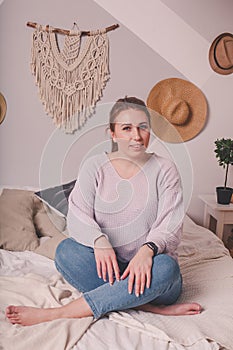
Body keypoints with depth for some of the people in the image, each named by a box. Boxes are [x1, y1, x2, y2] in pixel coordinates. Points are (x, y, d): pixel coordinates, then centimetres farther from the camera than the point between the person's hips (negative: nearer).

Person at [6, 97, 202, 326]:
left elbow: (171, 224, -10)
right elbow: (77, 215, -9)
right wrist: (99, 241, -30)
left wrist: (148, 249, -31)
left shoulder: (164, 169, -1)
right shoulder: (94, 166, 2)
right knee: (66, 250, -25)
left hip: (146, 267, 0)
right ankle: (152, 307, -26)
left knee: (165, 267, -34)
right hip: (107, 264, 1)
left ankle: (59, 313, -30)